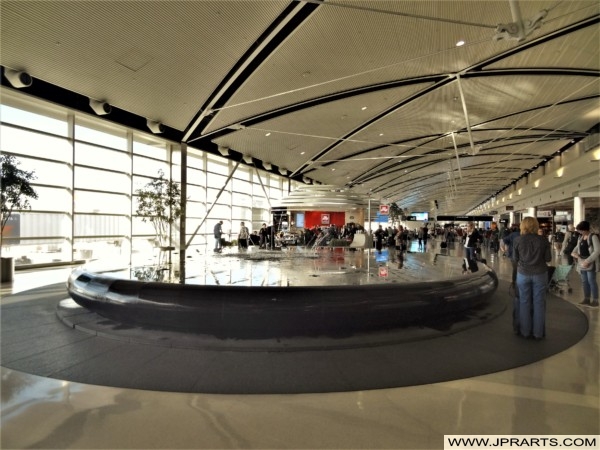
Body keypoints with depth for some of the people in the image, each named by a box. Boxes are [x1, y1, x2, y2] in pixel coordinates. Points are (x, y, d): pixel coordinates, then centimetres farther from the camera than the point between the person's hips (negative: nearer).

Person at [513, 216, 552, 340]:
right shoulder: (543, 240, -7)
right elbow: (548, 258, -2)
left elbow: (515, 259, -1)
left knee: (524, 303, 9)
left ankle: (525, 331, 17)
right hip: (540, 274, 0)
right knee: (539, 303, 9)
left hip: (523, 274, 0)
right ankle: (538, 333, 16)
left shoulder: (518, 240, -8)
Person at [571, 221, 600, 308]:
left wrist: (588, 261, -22)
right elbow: (577, 247, 23)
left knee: (591, 281, -3)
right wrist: (573, 253, -1)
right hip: (582, 263, 7)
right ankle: (587, 299, 18)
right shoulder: (581, 238, 10)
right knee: (584, 281, 10)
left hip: (591, 263, -7)